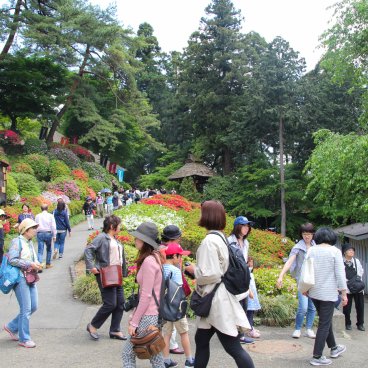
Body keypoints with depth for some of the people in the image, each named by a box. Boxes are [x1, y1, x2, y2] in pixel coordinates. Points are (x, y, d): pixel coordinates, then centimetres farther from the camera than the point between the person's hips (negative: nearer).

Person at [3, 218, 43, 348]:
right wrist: (30, 264, -19)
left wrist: (37, 265, 5)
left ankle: (12, 327, 27)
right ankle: (24, 339, 7)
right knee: (26, 309, -5)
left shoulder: (30, 242, 15)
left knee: (33, 307, 9)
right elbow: (12, 260, -18)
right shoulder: (17, 241, -9)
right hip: (20, 278, -8)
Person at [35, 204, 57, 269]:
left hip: (40, 234, 1)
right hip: (48, 233, -1)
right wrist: (54, 236, 1)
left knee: (40, 251, -2)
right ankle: (48, 264, 24)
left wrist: (36, 236, 13)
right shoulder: (50, 216, 1)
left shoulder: (37, 216, 7)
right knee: (49, 250, 17)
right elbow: (53, 226, -3)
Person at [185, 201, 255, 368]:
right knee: (201, 340, 19)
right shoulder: (221, 237, 10)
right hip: (218, 298, 10)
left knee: (233, 347, -2)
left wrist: (194, 270, -6)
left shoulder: (209, 241, -18)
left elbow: (210, 274, -23)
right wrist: (197, 268, 14)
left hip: (216, 300, -10)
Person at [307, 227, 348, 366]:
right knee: (324, 324, 2)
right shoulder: (335, 251, -11)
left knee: (325, 321, 22)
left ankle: (334, 348, 38)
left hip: (314, 292, 6)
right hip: (328, 293, -6)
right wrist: (344, 293, -5)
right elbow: (340, 274, -12)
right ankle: (317, 357, 5)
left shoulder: (311, 250, 3)